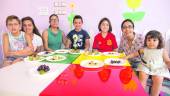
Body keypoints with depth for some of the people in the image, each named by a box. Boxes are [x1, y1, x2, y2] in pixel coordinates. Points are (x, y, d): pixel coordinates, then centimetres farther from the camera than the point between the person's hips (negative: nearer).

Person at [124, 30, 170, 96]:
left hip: (158, 69, -1)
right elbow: (135, 53, 9)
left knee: (158, 79, -24)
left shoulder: (163, 51, 0)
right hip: (145, 67, 1)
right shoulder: (144, 50, 2)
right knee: (142, 75, -24)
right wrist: (127, 57, -2)